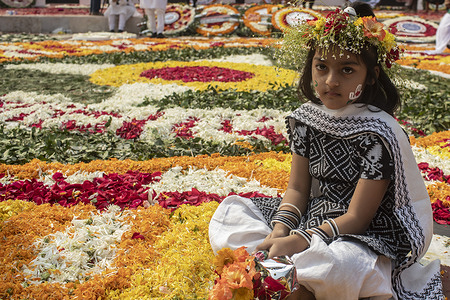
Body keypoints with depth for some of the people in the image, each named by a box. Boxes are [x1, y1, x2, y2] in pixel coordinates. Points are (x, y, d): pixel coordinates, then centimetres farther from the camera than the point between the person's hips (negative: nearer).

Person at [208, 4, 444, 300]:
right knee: (229, 213, -1)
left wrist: (297, 242, -29)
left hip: (370, 233, -6)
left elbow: (357, 217, -20)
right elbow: (297, 188, 3)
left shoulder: (378, 133, -21)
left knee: (337, 266, -41)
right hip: (317, 214, 7)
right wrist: (278, 232, -16)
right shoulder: (308, 117, -1)